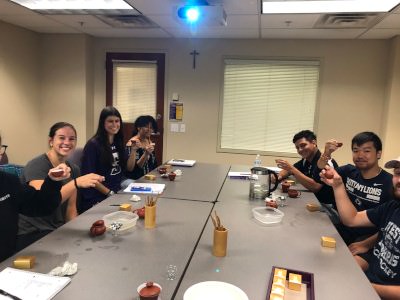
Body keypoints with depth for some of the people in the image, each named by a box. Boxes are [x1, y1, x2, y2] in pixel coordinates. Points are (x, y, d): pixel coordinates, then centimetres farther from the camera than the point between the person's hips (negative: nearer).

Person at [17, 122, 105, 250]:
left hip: (57, 231, 6)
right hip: (31, 233, -6)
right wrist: (77, 183, -40)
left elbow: (71, 208, 6)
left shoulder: (74, 169, 5)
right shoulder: (36, 166, -14)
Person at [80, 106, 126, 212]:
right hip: (97, 199, -6)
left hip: (116, 194, 6)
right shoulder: (93, 145, -10)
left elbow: (127, 168, 15)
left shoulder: (119, 143, 9)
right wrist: (109, 193, -11)